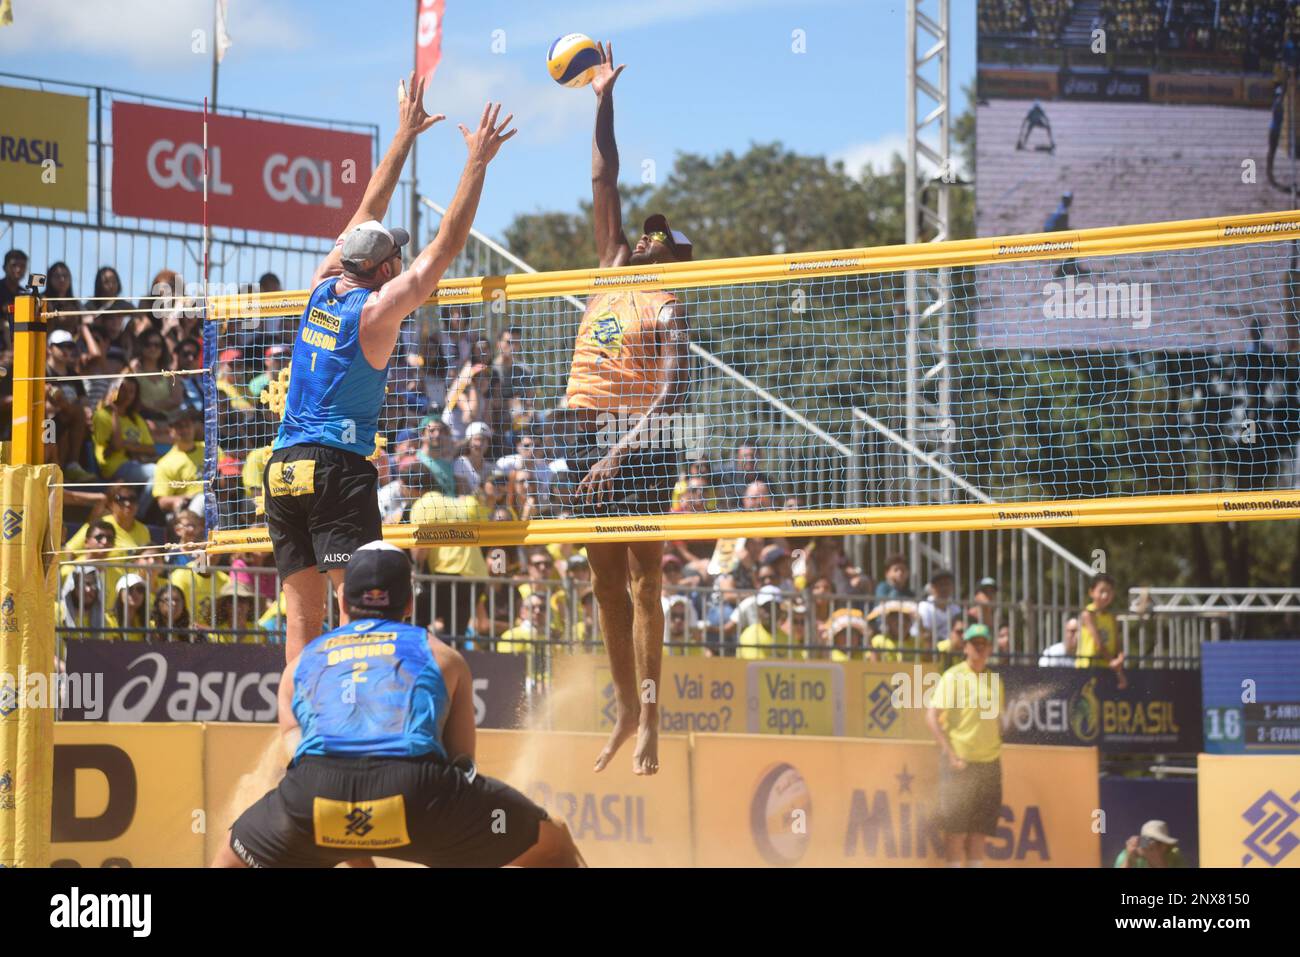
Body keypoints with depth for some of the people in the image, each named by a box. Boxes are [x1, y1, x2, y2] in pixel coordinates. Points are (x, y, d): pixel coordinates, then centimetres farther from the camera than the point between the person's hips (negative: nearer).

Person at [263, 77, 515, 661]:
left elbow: (366, 213, 21)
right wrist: (477, 164, 0)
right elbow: (447, 245, -5)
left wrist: (405, 136, 29)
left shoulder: (322, 289, 10)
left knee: (302, 614, 3)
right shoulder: (377, 310, -6)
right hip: (338, 464, -7)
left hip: (283, 466, 7)